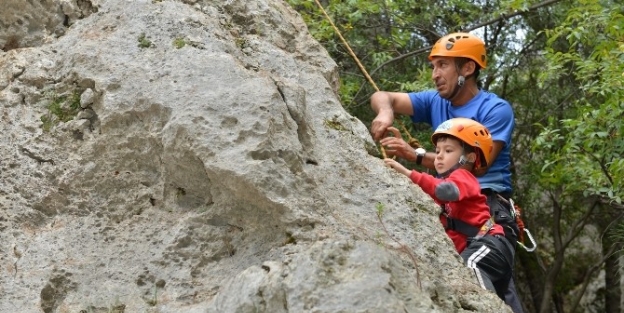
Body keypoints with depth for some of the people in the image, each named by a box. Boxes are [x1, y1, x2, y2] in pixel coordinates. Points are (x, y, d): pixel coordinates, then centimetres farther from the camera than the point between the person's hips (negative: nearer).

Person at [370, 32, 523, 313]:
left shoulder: (496, 109, -4)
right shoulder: (435, 102, 15)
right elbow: (381, 97, 12)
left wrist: (416, 155, -21)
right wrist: (385, 111, -14)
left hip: (487, 205, -5)